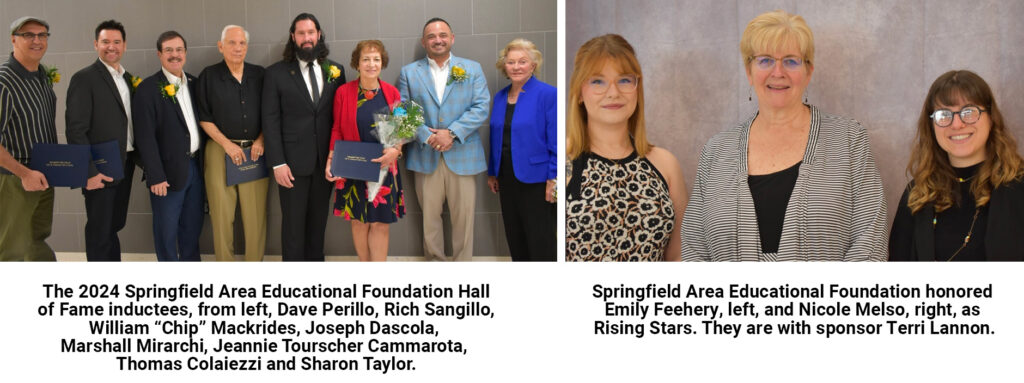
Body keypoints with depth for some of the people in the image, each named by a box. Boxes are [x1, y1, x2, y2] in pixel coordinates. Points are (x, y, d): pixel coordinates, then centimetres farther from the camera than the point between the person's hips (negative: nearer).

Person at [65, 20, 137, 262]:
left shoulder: (128, 79, 13)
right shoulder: (84, 78, -10)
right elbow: (76, 130, -14)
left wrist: (137, 158, 6)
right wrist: (90, 172, -18)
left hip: (125, 166, 7)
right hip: (101, 170, -7)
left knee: (114, 225, 16)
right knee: (100, 230, 2)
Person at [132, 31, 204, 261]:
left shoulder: (193, 83, 9)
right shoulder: (148, 88, -10)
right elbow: (145, 136, -13)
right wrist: (155, 176, -17)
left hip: (195, 166, 6)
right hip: (169, 171, -5)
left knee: (192, 225, 15)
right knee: (166, 228, 5)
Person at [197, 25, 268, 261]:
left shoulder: (259, 75, 10)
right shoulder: (209, 76, 4)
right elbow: (204, 118, 3)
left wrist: (261, 140, -3)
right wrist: (227, 144, -7)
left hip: (255, 151, 2)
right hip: (220, 151, -2)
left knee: (256, 213, -1)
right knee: (221, 214, -2)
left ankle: (255, 263, 8)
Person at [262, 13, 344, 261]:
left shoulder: (335, 71, 7)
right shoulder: (276, 73, -1)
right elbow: (270, 121, -4)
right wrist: (277, 163, -10)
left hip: (325, 161, 3)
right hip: (293, 162, -3)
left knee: (318, 220, 11)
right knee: (293, 222, 2)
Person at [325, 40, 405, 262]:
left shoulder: (391, 93, 3)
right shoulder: (343, 92, -2)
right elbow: (337, 130, 2)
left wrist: (396, 150, -15)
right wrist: (331, 159, -11)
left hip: (384, 167, 1)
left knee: (381, 223, 1)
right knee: (359, 221, 6)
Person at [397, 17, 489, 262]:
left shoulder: (472, 69, 7)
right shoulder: (409, 73, 9)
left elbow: (481, 108, -3)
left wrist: (452, 133, -14)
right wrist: (427, 137, -14)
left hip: (463, 156, -1)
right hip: (426, 157, 1)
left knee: (463, 218, 2)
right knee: (429, 217, 7)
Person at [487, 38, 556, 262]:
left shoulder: (547, 95, -11)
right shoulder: (500, 97, 9)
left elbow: (556, 142, -13)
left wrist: (554, 179, -16)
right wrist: (492, 173, 15)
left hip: (536, 180, -7)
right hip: (507, 179, 7)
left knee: (540, 243, 0)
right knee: (514, 238, 14)